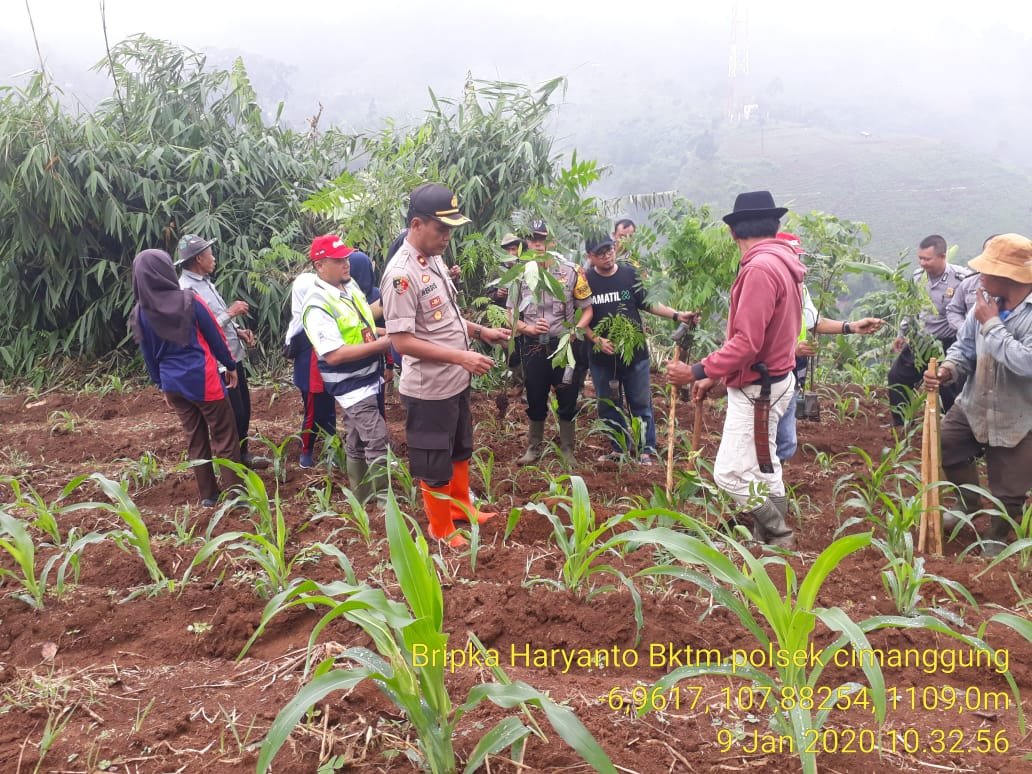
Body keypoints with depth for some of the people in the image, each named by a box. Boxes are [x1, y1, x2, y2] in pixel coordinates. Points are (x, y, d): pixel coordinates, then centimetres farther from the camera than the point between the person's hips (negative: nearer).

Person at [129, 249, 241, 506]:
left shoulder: (140, 313, 1)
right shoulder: (188, 300, -11)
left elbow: (149, 356, 9)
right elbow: (215, 336, -4)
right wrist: (231, 365, 9)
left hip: (173, 384, 5)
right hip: (202, 379, -5)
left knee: (195, 439, 15)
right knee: (225, 438, 4)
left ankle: (208, 495, 21)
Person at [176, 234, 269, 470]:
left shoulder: (204, 282, 12)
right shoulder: (186, 289, -19)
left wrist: (239, 330, 4)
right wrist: (230, 312, -20)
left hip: (234, 357, 10)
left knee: (244, 409, 18)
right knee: (233, 415, 1)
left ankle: (242, 454, 34)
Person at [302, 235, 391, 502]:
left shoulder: (351, 284, 4)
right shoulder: (317, 306, -22)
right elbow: (334, 355, -27)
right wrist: (381, 343, -26)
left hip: (370, 378, 8)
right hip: (351, 386, -8)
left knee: (358, 444, 18)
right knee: (377, 444, -9)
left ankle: (361, 499, 30)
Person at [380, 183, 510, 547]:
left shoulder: (434, 259, 4)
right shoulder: (401, 274, -24)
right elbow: (401, 340, -27)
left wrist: (480, 331, 6)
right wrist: (461, 357, -30)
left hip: (456, 381, 9)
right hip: (429, 390, -9)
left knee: (460, 449, 27)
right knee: (435, 463, 10)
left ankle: (461, 507, 47)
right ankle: (442, 531, 29)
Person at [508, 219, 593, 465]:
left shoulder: (570, 270, -6)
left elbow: (586, 309, 0)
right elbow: (511, 314, 4)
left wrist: (574, 332, -14)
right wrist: (528, 328, -14)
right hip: (533, 348, 2)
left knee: (567, 399, 8)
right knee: (535, 400, 14)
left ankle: (567, 450, 24)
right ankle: (534, 447, 31)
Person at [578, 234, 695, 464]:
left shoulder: (630, 273, -2)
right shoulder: (585, 280, -4)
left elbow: (646, 303, 9)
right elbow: (581, 319, -1)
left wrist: (677, 316, 1)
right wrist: (597, 340, -15)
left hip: (634, 352, 0)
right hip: (602, 356, 1)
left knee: (641, 404, 5)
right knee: (609, 406, 10)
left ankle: (646, 449, 17)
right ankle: (619, 448, 25)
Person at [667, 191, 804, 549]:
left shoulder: (760, 267, -21)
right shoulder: (780, 263, 10)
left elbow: (746, 343, -25)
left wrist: (698, 371, -19)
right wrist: (715, 376, 12)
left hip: (757, 387, -10)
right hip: (768, 381, 10)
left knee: (731, 474, -7)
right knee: (763, 467, 17)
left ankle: (778, 536, 7)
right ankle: (773, 537, 25)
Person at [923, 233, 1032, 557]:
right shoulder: (986, 301, -6)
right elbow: (965, 346, 3)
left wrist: (992, 324, -26)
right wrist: (946, 371, -17)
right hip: (973, 405, 5)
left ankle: (998, 537, 37)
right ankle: (970, 507, 41)